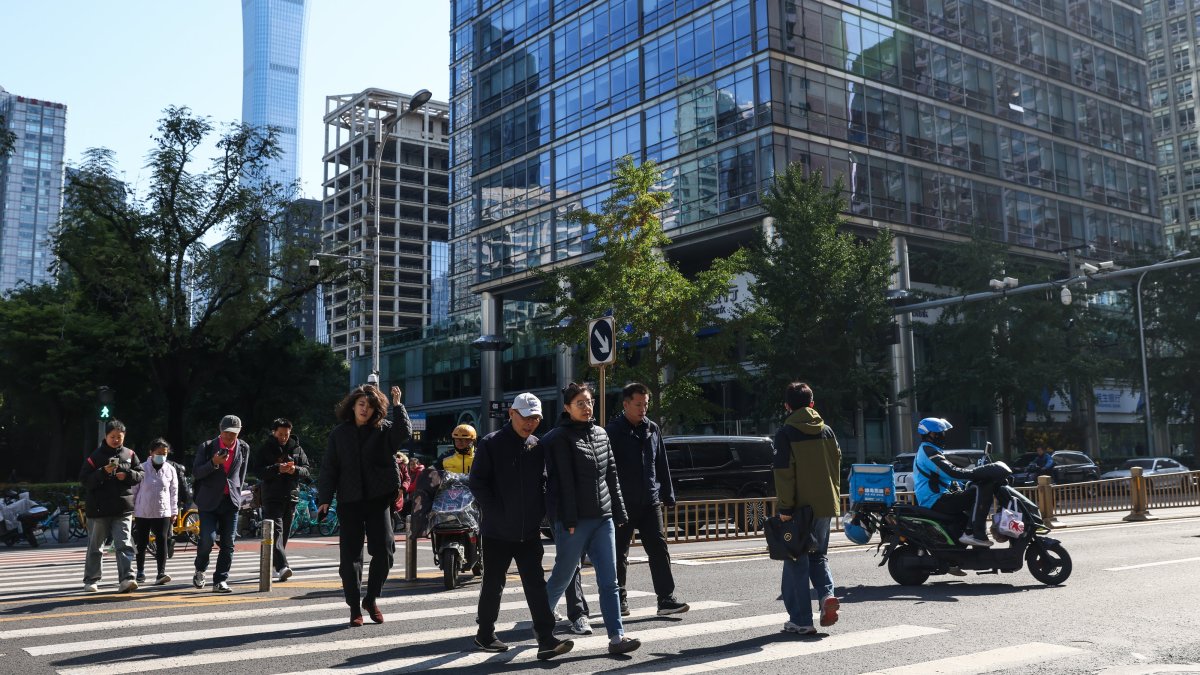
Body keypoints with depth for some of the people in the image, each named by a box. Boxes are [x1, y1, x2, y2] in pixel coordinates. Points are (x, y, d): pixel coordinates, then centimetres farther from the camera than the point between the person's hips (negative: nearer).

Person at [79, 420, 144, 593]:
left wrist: (127, 475, -10)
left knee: (124, 544, -10)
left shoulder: (129, 454, 7)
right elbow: (84, 479, -7)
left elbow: (141, 474, 10)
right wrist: (104, 472, -21)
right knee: (95, 546, 12)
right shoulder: (96, 456, -2)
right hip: (99, 509, -1)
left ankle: (126, 579, -16)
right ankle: (91, 580, 24)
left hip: (123, 509, 1)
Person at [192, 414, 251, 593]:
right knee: (207, 539, -11)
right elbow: (196, 472, -6)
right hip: (209, 501, -3)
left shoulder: (243, 448, 5)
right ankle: (200, 570, 17)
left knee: (228, 544, 0)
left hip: (231, 501, 3)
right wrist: (214, 463, -21)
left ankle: (220, 581, 8)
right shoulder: (207, 447, -3)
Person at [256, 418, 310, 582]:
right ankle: (282, 567, -25)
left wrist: (295, 470, -13)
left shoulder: (296, 448, 12)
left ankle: (274, 563, 24)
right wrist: (277, 468, -23)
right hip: (272, 497, -4)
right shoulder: (265, 449, 2)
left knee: (285, 533, 9)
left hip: (291, 496, 4)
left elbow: (306, 470, 9)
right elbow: (260, 472, -6)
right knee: (276, 531, -15)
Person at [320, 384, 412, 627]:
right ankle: (354, 608, 13)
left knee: (384, 550, -5)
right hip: (349, 501, 0)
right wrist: (325, 499, -2)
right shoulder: (340, 433, 7)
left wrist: (397, 405, -16)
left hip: (378, 499, 0)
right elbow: (329, 468, 5)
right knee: (350, 555, 2)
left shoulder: (383, 430, 5)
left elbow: (404, 432, -15)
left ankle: (371, 599, 16)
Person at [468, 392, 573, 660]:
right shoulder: (491, 444, -7)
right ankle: (485, 634, 25)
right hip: (497, 531, -4)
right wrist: (497, 515, -14)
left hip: (529, 531, 4)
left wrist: (539, 515, 3)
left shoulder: (537, 447, 8)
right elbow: (477, 482, -10)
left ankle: (547, 640, -3)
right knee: (493, 584, 9)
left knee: (536, 584, -1)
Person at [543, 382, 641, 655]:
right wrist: (569, 520, -16)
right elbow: (564, 482, -12)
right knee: (562, 577, 7)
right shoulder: (560, 438, -6)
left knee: (609, 581, -1)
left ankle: (616, 637, -3)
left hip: (603, 518, 6)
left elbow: (611, 476, 16)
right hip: (574, 520, -5)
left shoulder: (600, 434, 14)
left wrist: (618, 512, 12)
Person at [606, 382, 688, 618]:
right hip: (623, 503, -4)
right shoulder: (612, 431, -7)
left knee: (659, 549, -1)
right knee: (620, 554, 6)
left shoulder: (652, 429, 9)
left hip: (650, 502, 4)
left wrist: (668, 495, 13)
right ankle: (619, 600, 18)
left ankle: (666, 599, 0)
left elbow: (662, 465, 15)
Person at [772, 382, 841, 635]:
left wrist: (785, 507, -13)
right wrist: (835, 498, 17)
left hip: (800, 507, -5)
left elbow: (784, 472, -13)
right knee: (819, 555, 20)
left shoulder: (786, 433, -8)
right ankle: (827, 594, -5)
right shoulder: (827, 431, 9)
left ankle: (801, 620, 5)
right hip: (826, 505, 5)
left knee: (796, 561, 4)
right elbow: (836, 466, 11)